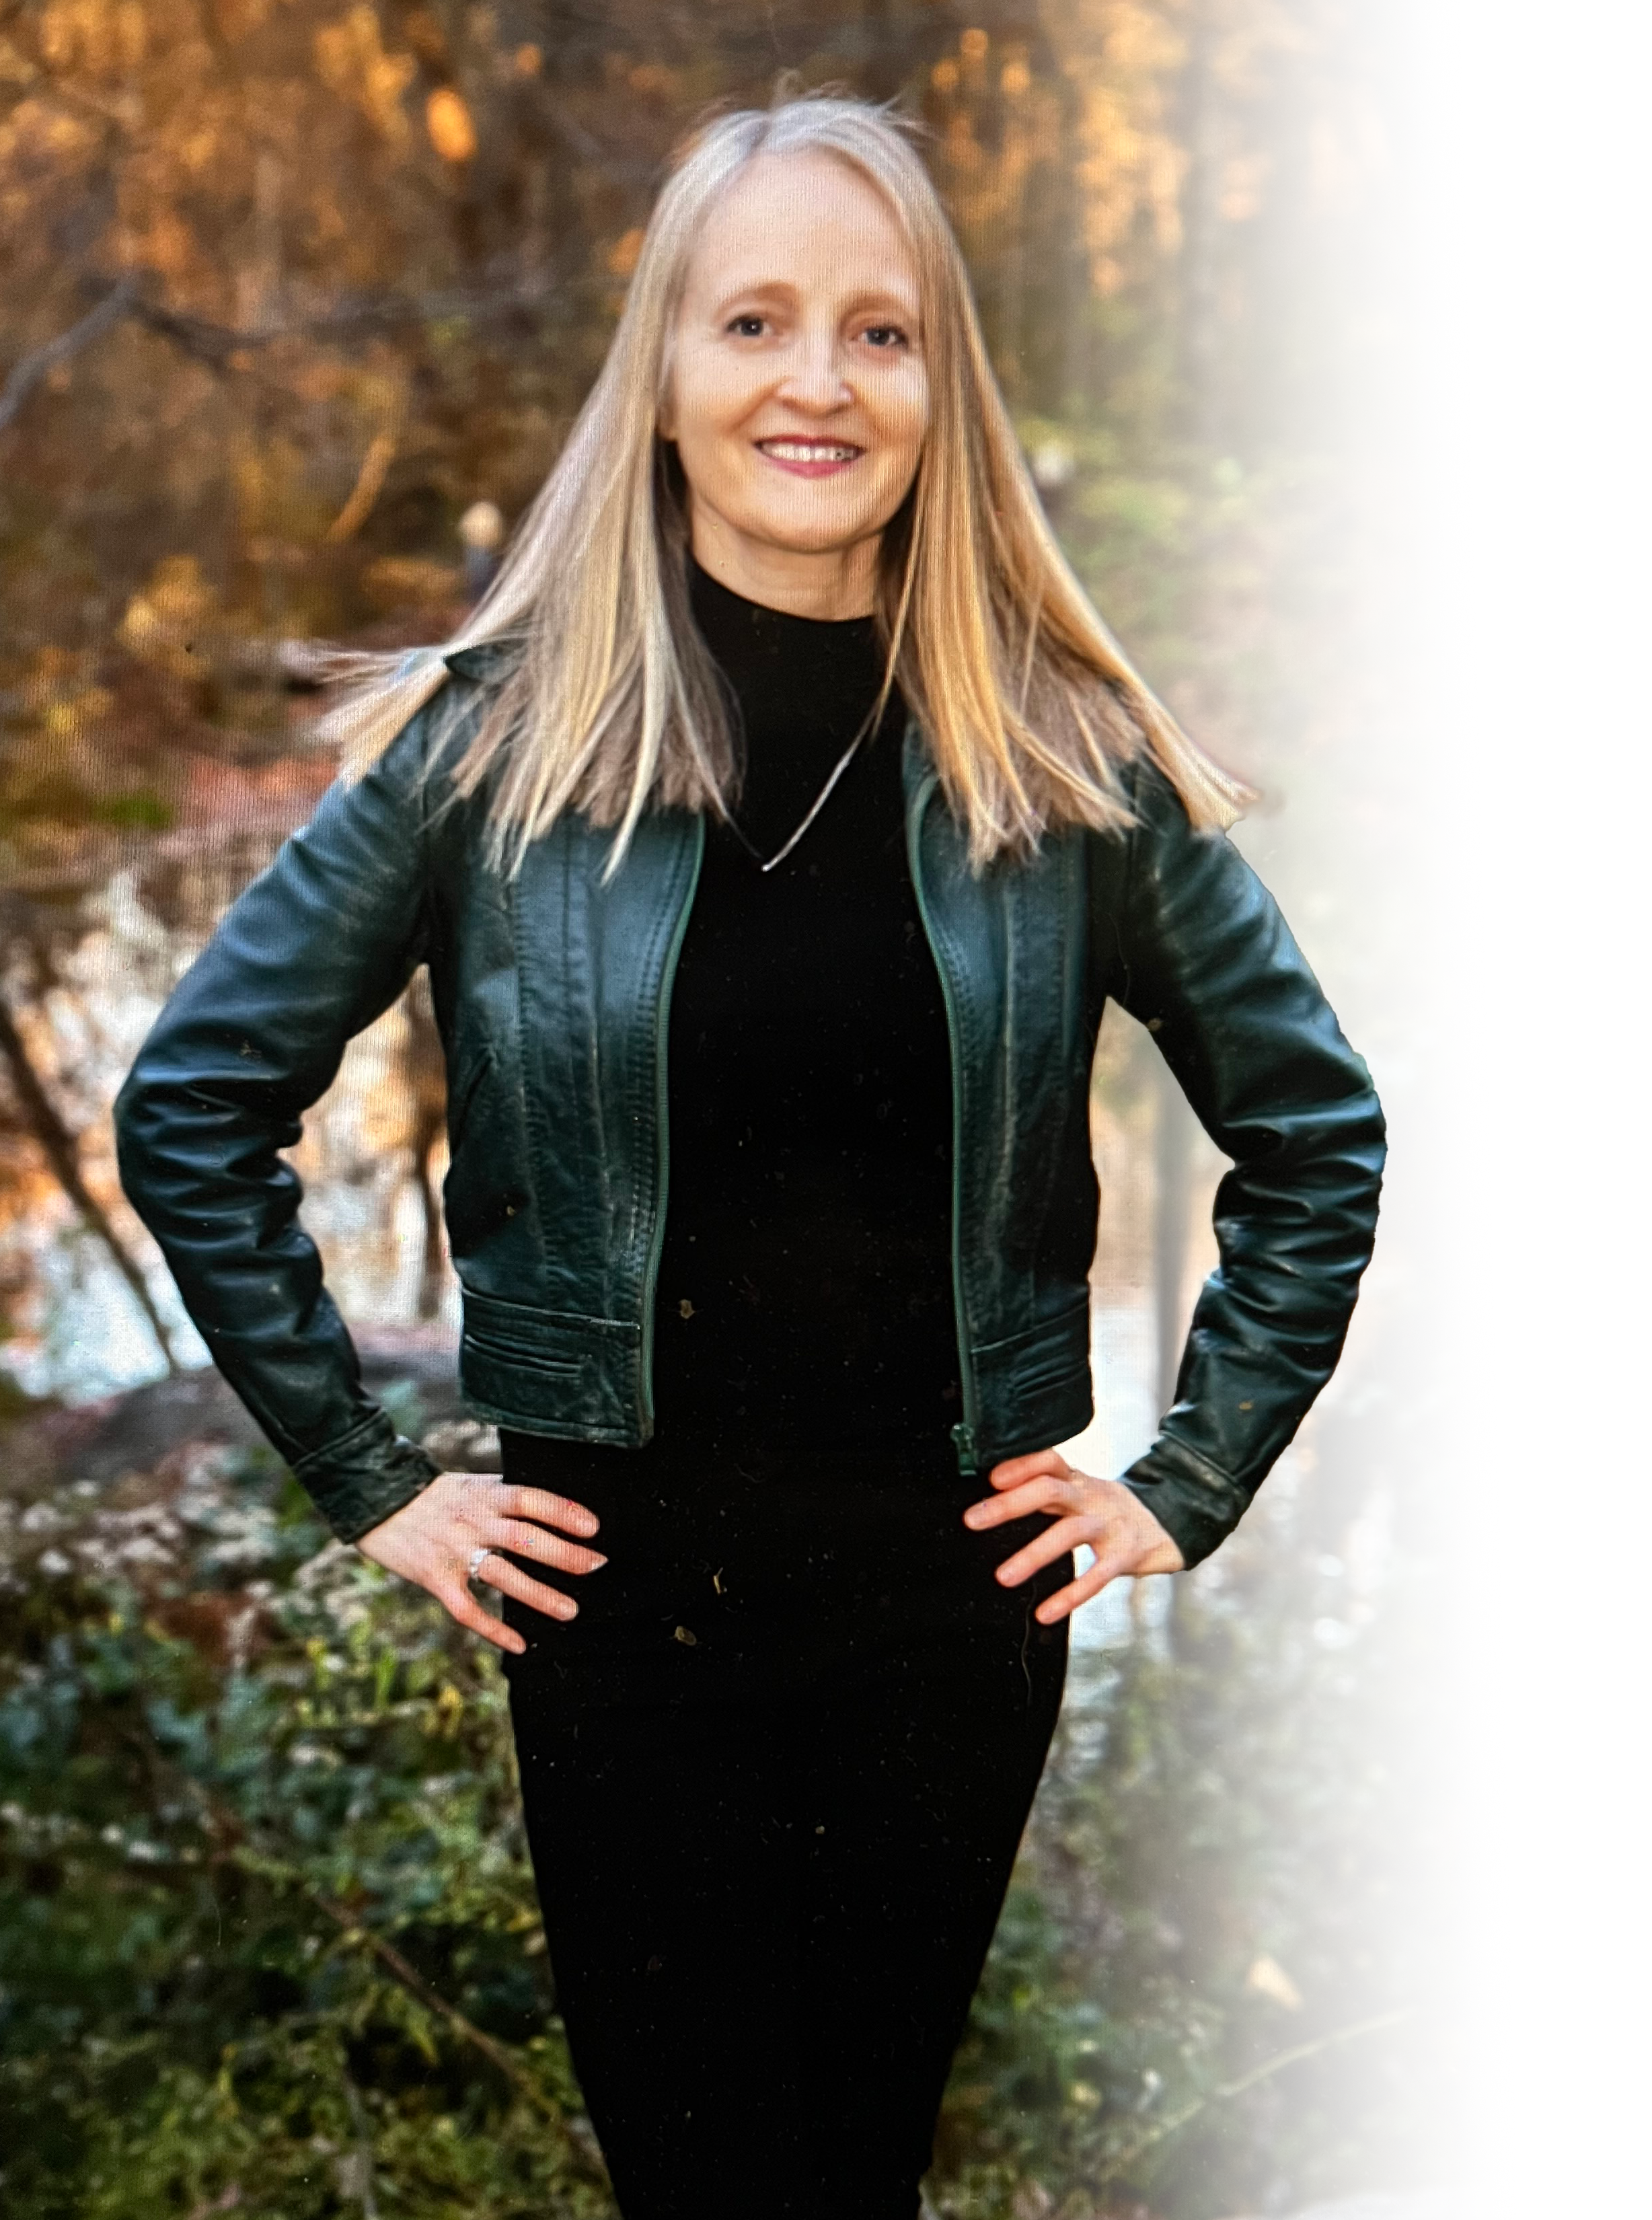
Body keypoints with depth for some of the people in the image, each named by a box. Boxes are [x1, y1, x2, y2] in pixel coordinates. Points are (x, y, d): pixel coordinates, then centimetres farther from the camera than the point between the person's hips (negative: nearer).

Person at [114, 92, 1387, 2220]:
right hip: (618, 1585, -1)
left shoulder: (1064, 763, -2)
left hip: (952, 1578, 2)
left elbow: (1314, 1123, 8)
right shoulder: (489, 741, -6)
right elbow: (190, 1105, 0)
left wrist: (1193, 1476, 3)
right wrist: (372, 1479, -2)